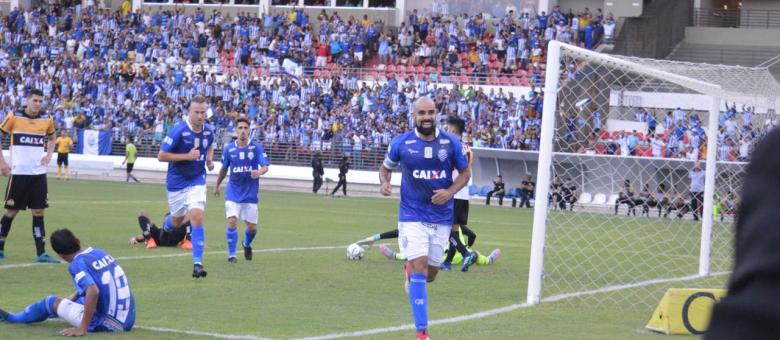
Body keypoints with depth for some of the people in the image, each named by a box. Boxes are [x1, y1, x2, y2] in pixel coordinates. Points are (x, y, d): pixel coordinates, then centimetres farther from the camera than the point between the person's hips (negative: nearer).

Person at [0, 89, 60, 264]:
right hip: (18, 172, -3)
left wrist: (49, 155, 5)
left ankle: (41, 253, 3)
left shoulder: (47, 119, 4)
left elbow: (51, 138, 23)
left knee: (39, 212, 2)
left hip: (39, 173, 3)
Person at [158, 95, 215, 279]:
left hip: (197, 181, 2)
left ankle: (197, 263, -15)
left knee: (197, 217, -16)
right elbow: (161, 156, -17)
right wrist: (187, 156, -24)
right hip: (177, 182, -2)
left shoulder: (208, 131, -4)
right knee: (177, 222, 14)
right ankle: (165, 226, 54)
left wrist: (209, 159, 0)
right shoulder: (179, 130, -19)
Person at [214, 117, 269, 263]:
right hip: (233, 192, 0)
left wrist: (259, 172, -36)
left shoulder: (256, 147, -6)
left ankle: (247, 244, 39)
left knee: (252, 227, 5)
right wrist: (217, 185, 25)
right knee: (232, 221, -17)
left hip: (250, 193, 0)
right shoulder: (228, 149, 0)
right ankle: (231, 254, -4)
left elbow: (265, 167, -13)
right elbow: (224, 168, 15)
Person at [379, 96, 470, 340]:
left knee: (429, 275, 10)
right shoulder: (401, 143, -4)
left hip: (441, 217, 3)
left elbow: (465, 172, 9)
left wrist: (450, 191, -10)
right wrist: (384, 182, -11)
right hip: (412, 216, -3)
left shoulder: (451, 143, -2)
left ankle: (410, 267, 49)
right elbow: (386, 167, 12)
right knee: (419, 268, -16)